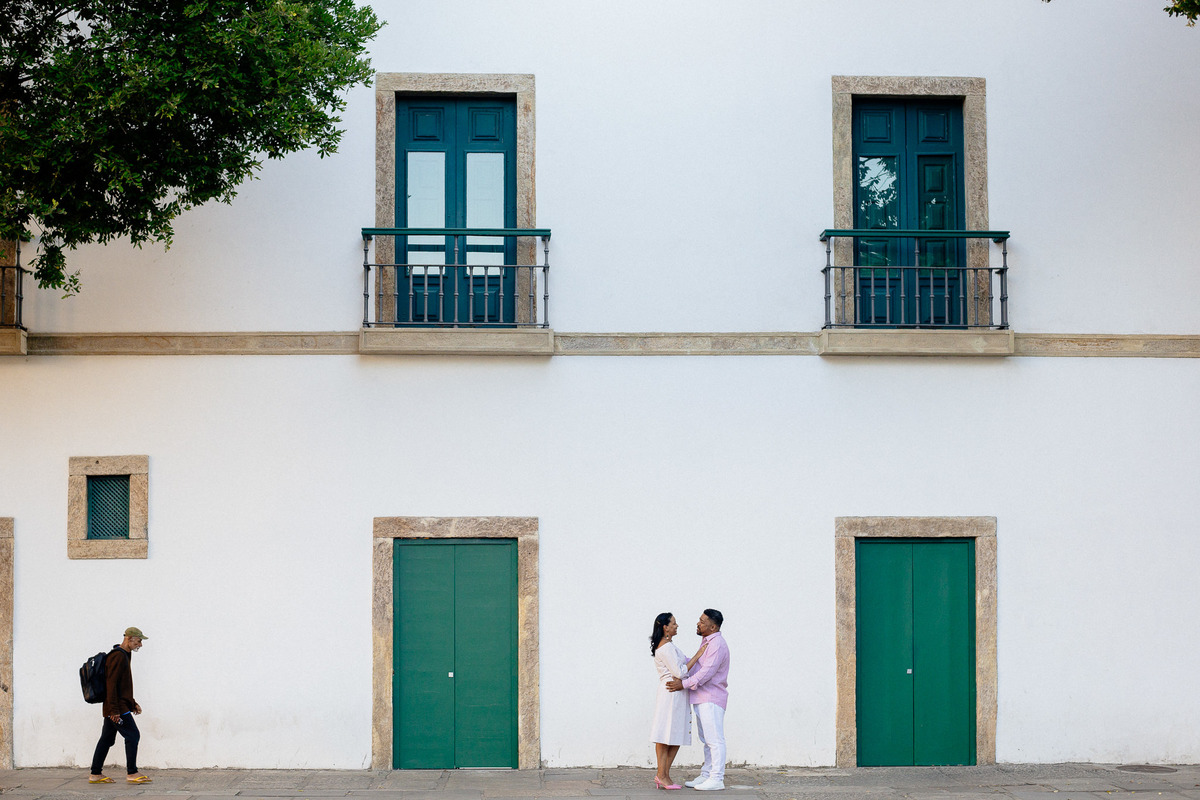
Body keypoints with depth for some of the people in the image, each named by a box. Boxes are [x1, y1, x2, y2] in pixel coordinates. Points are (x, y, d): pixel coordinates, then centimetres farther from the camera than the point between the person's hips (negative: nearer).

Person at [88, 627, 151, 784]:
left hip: (112, 708, 10)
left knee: (107, 739, 12)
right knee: (132, 735, -7)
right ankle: (132, 773, -3)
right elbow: (111, 684, -21)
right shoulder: (118, 656, -15)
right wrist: (114, 710, -23)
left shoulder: (124, 655, 18)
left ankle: (96, 774, 16)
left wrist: (132, 703, 25)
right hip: (119, 708, -10)